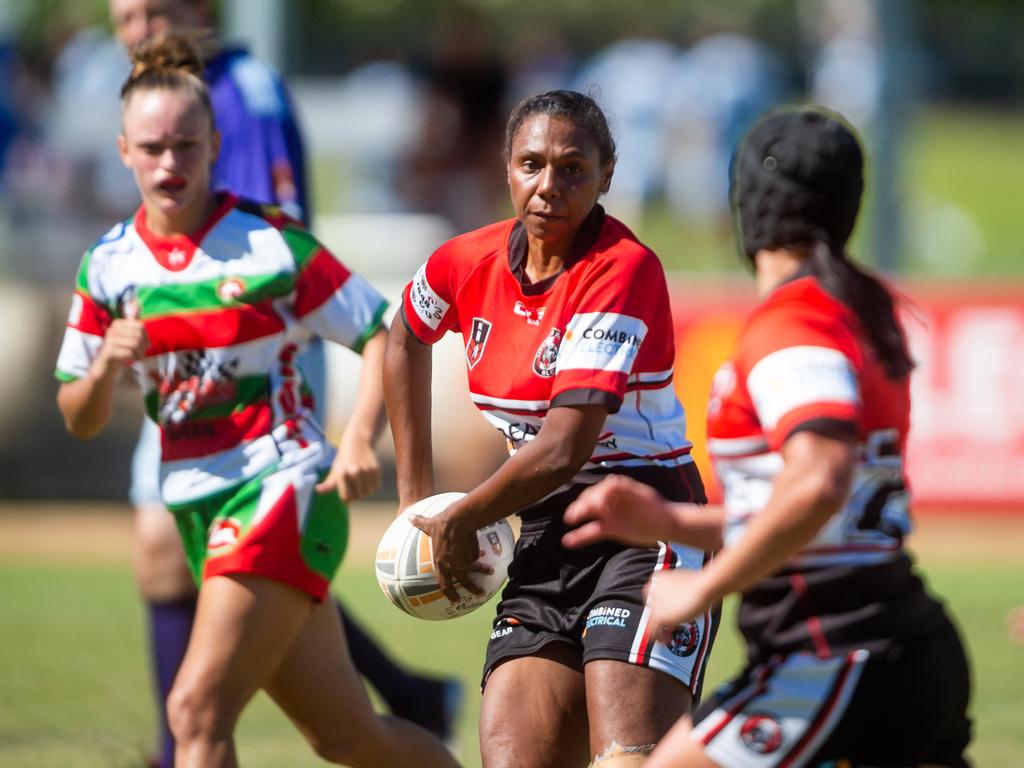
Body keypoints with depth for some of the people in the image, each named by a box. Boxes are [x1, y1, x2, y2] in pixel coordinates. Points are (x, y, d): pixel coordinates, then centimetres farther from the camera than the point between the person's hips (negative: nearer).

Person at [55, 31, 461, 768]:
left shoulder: (269, 243, -7)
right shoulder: (108, 265, 6)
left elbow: (385, 334, -4)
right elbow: (80, 421, 10)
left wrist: (360, 437, -20)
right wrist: (107, 366, -12)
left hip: (284, 487, -6)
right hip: (199, 507, 6)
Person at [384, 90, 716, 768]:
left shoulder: (625, 270, -17)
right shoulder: (468, 264, 4)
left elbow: (565, 448, -23)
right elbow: (407, 337, 28)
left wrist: (457, 524, -8)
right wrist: (415, 495, 24)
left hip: (643, 527, -7)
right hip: (545, 537, 7)